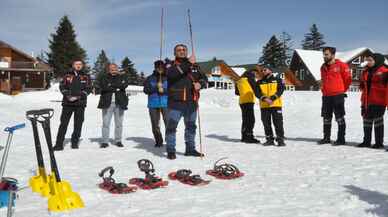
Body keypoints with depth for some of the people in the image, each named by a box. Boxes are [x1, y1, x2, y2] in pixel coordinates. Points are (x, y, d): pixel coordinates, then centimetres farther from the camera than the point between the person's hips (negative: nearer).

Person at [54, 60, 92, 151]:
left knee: (78, 124, 5)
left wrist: (78, 96, -12)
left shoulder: (86, 77, 8)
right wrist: (68, 95, -12)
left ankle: (75, 142, 17)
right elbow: (62, 87, 5)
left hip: (80, 103, 0)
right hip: (67, 103, 0)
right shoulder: (67, 76, 10)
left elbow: (88, 89, 0)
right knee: (63, 123, -2)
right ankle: (59, 144, 0)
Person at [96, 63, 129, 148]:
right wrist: (116, 88, -13)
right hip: (107, 103, -1)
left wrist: (111, 85, -13)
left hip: (119, 103, 1)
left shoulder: (123, 76, 8)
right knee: (105, 123, -2)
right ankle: (105, 141, 5)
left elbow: (125, 84, -11)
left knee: (119, 123, 7)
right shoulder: (103, 77, 6)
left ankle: (118, 141, 17)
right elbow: (99, 88, -9)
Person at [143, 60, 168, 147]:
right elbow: (146, 90, 0)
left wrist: (163, 90, -14)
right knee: (155, 125, 6)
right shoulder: (150, 78, 10)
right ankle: (158, 141, 20)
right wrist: (156, 87, -10)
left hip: (166, 104, -2)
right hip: (153, 105, 2)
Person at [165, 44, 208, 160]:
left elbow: (204, 78, 13)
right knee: (172, 126, -8)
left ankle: (190, 148, 28)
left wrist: (200, 83, -11)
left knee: (191, 126, 15)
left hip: (191, 103, 5)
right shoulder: (171, 65, 2)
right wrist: (188, 63, -25)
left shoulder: (194, 66, 14)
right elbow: (172, 74, -21)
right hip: (176, 102, -5)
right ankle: (171, 150, 1)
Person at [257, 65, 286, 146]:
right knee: (266, 123, 5)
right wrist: (265, 99, -20)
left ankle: (280, 140, 2)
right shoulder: (259, 82, 11)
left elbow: (280, 90, -6)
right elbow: (257, 92, -2)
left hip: (276, 105, -2)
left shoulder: (278, 80, 6)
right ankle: (269, 139, 14)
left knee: (278, 123, -4)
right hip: (264, 106, 3)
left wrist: (272, 98, -20)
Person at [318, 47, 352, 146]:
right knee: (326, 118, 11)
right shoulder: (323, 67, 12)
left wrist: (342, 90, 7)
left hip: (338, 96, -7)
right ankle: (326, 138, 20)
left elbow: (348, 79, -1)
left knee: (340, 118, -1)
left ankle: (341, 139, 5)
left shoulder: (341, 65, -8)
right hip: (326, 96, 7)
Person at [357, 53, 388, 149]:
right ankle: (367, 141, 20)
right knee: (367, 121, 11)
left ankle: (379, 142, 6)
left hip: (378, 102, -7)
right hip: (367, 101, 7)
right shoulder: (366, 72, 14)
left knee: (378, 121, -2)